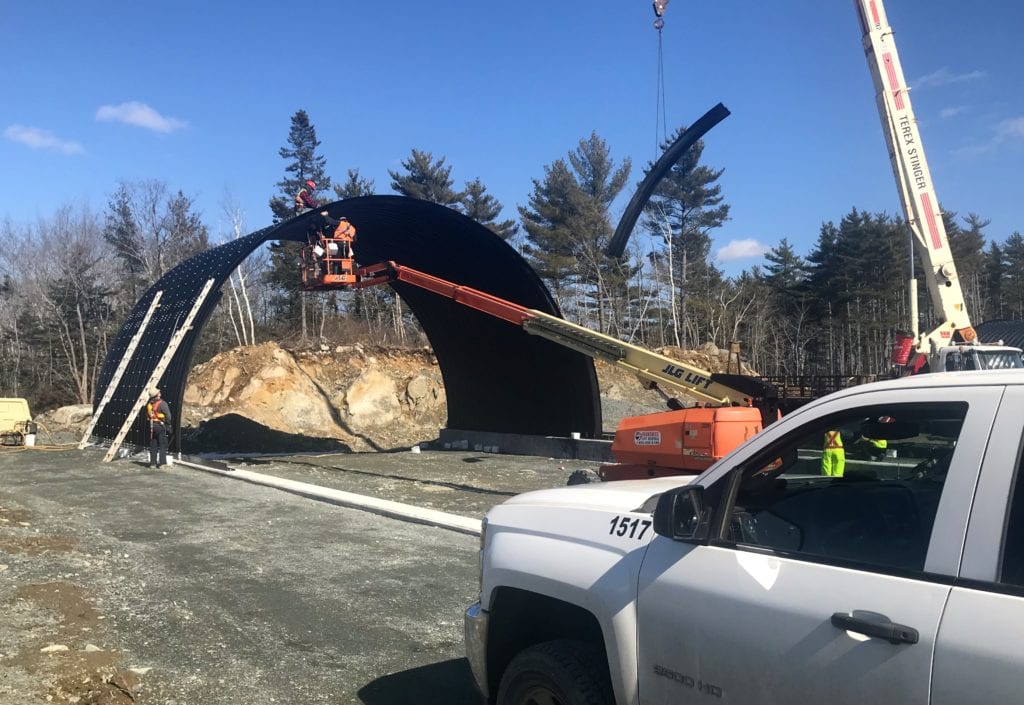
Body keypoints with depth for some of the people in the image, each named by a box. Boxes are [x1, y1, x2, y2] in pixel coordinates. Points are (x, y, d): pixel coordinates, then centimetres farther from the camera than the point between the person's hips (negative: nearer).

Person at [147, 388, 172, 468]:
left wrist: (150, 425, 19)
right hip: (161, 425, -6)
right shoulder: (162, 404, -12)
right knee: (163, 445, -2)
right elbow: (168, 416, -14)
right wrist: (168, 426, -4)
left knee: (153, 445, 10)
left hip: (152, 426, 6)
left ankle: (153, 463, 13)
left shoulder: (149, 405, 8)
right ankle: (162, 462, -5)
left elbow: (147, 415, 13)